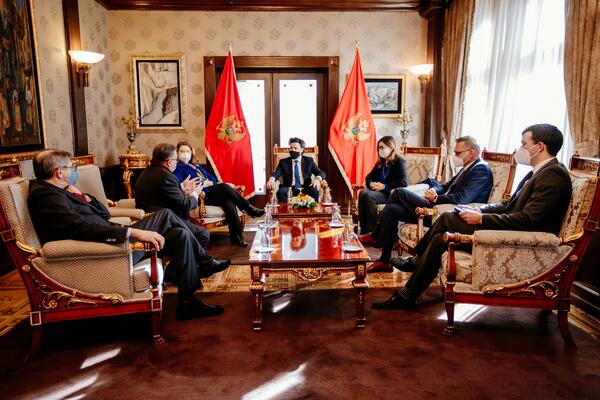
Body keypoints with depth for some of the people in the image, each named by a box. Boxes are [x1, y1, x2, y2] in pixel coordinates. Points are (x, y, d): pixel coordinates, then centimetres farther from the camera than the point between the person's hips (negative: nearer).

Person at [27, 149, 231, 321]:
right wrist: (133, 232, -37)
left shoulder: (56, 192, 14)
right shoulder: (48, 197, -18)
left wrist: (82, 196, -1)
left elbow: (105, 214, 15)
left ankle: (205, 263, 18)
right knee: (180, 235, -13)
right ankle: (188, 302, 0)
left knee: (166, 214, 12)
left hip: (112, 239, 11)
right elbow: (83, 229, -32)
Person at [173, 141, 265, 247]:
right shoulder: (177, 168, 11)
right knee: (224, 187, -31)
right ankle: (250, 209, -22)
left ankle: (236, 237, -32)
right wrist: (202, 184, -11)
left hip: (212, 192, 6)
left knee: (229, 203, -28)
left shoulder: (197, 166, 34)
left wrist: (217, 183, 6)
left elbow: (211, 178, 30)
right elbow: (181, 186, -7)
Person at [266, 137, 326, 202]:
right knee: (281, 192, -32)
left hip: (305, 189, 0)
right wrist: (272, 179, -29)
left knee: (314, 191, -32)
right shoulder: (283, 162, 13)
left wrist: (317, 179, -21)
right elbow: (276, 173, -3)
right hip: (290, 189, 0)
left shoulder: (309, 160, 13)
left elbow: (321, 173, 4)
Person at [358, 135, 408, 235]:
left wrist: (385, 186, -18)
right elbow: (369, 177, 21)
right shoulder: (380, 162, 20)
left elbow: (403, 182, -16)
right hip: (379, 191, 6)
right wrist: (371, 183, -4)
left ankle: (372, 232, -28)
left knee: (369, 196, -32)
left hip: (392, 194, -6)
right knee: (363, 193, -25)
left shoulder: (399, 161, -3)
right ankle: (363, 230, -28)